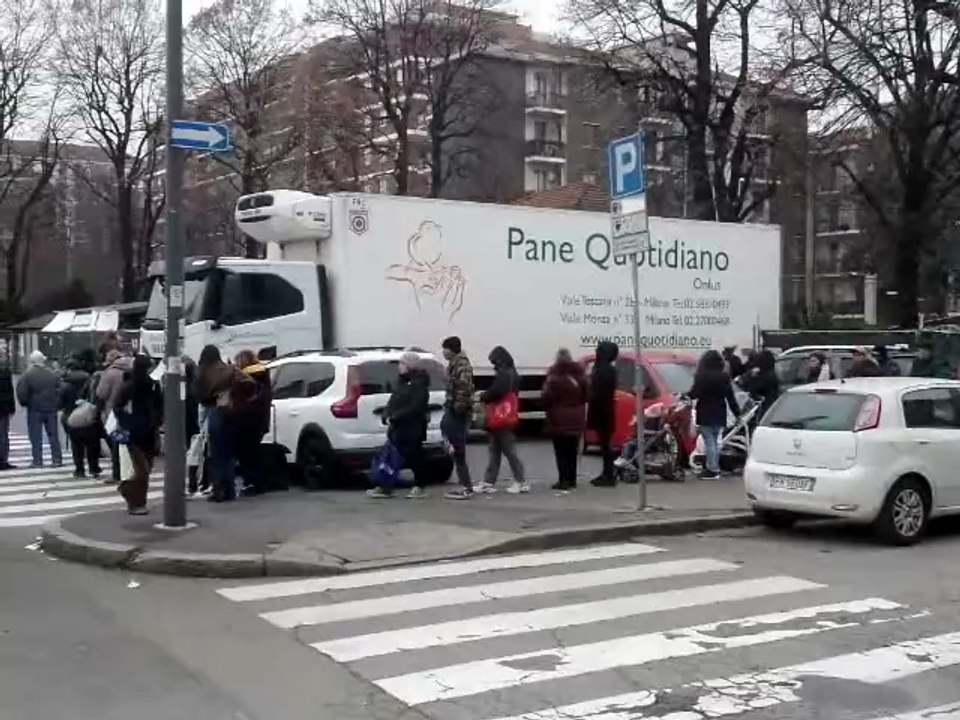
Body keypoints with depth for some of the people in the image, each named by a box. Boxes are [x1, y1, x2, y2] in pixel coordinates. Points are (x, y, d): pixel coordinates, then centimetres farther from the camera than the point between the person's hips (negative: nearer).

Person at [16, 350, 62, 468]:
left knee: (36, 437, 3)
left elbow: (21, 393, -11)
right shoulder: (53, 374, 2)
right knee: (53, 435, 9)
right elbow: (59, 391, 2)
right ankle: (57, 459, 8)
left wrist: (24, 403, 7)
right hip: (51, 409, 3)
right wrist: (57, 405, 11)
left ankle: (37, 460, 1)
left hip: (34, 409, -3)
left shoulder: (27, 375, -9)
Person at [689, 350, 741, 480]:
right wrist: (737, 412, 8)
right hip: (719, 414, 5)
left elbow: (694, 393, -13)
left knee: (709, 442, -3)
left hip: (705, 415, -5)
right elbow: (731, 397, 2)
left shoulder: (701, 377, -13)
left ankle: (712, 470, -4)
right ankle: (715, 469, 20)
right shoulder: (725, 377, 2)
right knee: (716, 441, 14)